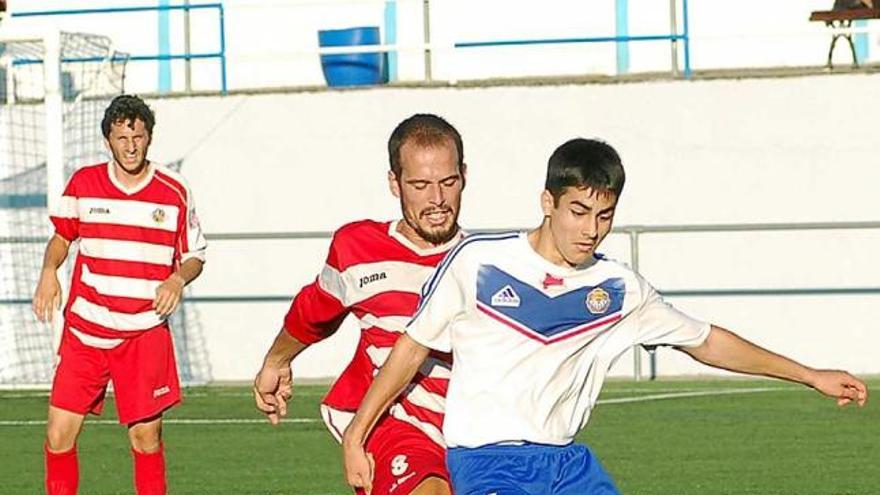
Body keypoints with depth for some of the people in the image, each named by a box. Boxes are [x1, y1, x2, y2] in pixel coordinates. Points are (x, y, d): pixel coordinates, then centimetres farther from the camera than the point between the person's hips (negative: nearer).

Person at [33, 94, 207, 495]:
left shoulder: (174, 193, 0)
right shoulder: (83, 183, 3)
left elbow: (194, 255, 9)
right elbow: (62, 235, 18)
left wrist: (178, 279, -13)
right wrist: (49, 271, -2)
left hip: (145, 333, -1)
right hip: (83, 330, 1)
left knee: (146, 435, -2)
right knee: (60, 432, -3)